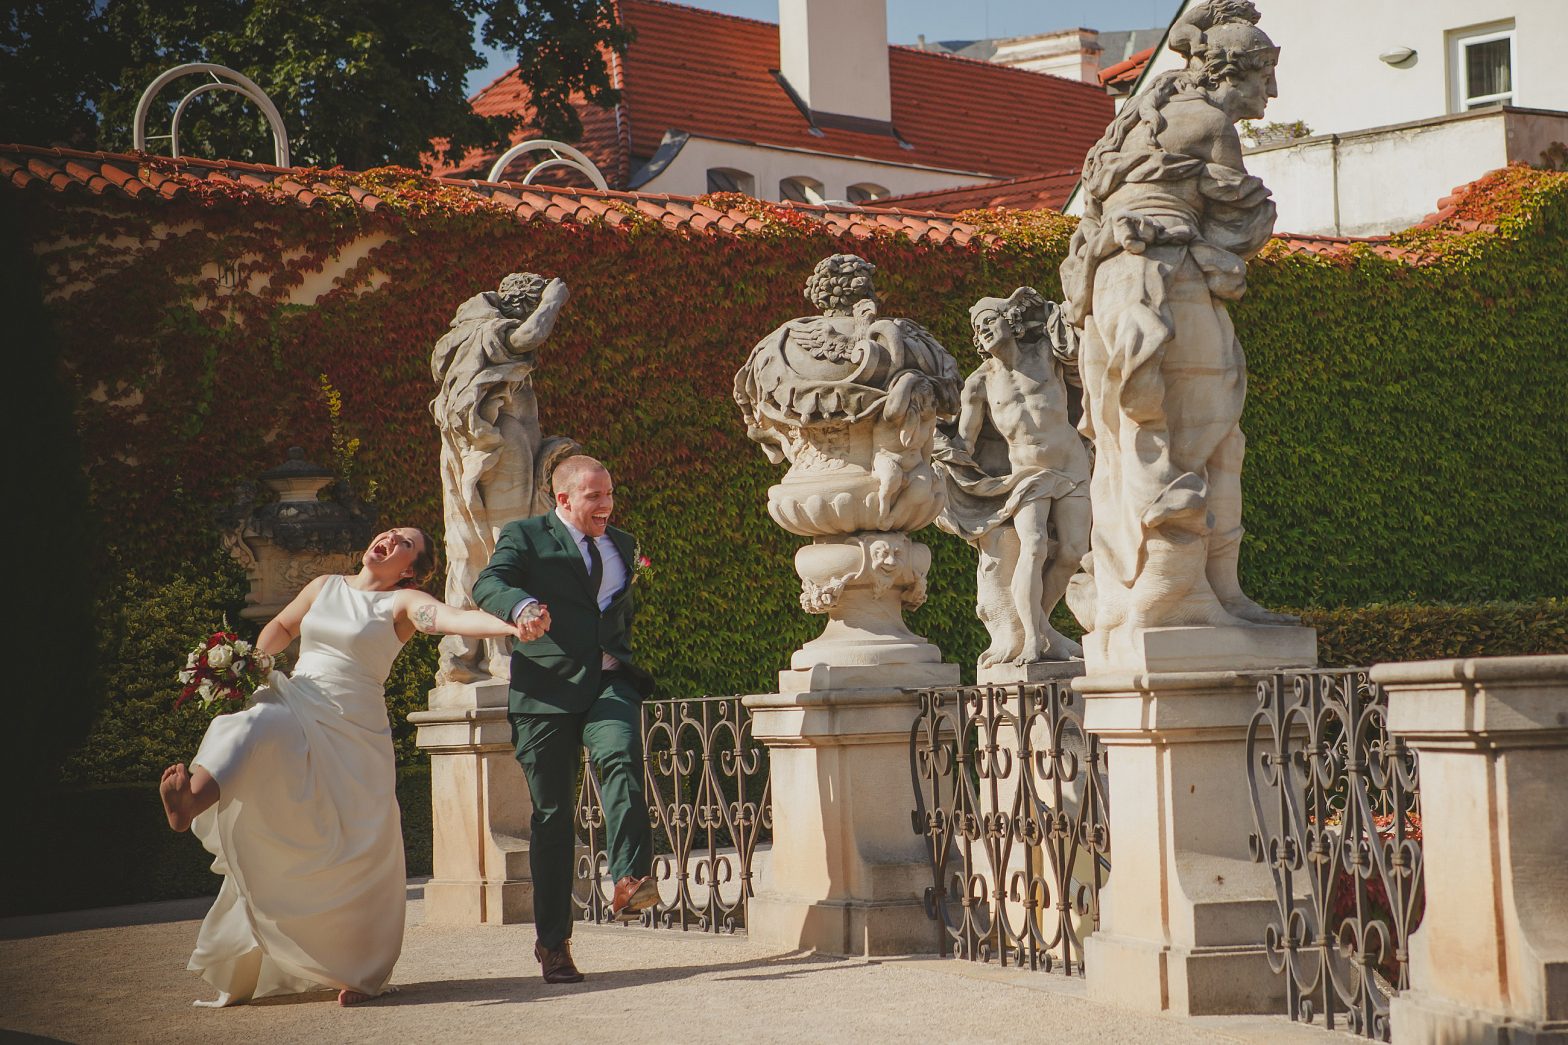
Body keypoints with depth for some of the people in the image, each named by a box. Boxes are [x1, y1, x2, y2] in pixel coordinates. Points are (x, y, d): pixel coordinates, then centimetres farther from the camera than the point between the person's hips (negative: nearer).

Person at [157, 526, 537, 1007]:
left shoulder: (402, 602, 0)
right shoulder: (325, 587, 14)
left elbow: (455, 618, -18)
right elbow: (282, 627, 30)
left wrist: (510, 625, -36)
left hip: (353, 733, -2)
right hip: (293, 712, 2)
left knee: (355, 849, -7)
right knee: (253, 727, -32)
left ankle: (355, 971, 6)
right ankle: (189, 803, -60)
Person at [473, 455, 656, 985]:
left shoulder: (621, 544, 21)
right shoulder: (526, 536, 4)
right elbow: (488, 584, -15)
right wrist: (521, 605, -36)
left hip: (608, 682, 3)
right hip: (547, 688, -3)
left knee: (622, 757, -30)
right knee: (552, 813, 0)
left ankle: (630, 881, -39)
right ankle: (553, 942, 8)